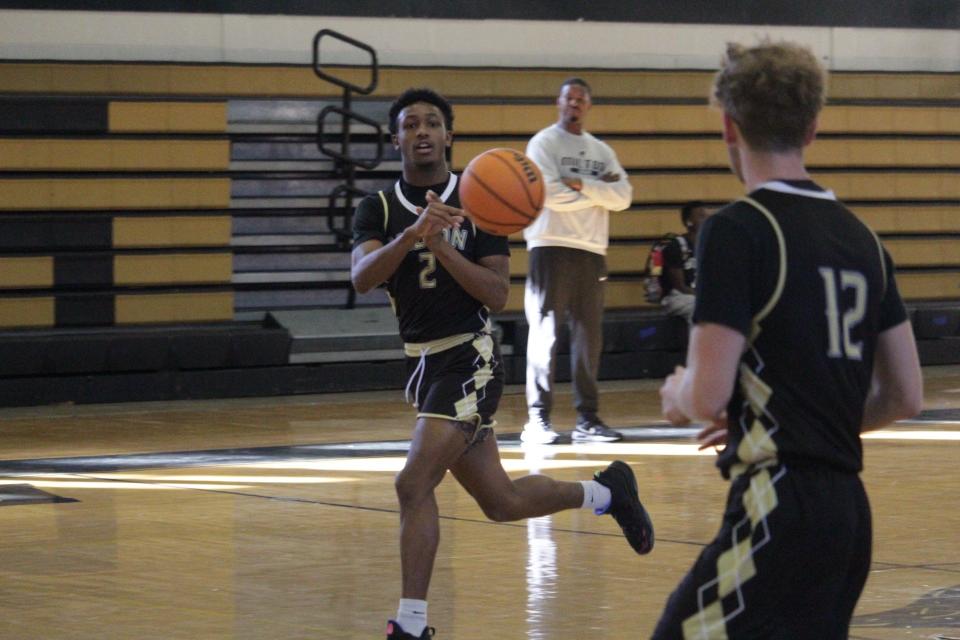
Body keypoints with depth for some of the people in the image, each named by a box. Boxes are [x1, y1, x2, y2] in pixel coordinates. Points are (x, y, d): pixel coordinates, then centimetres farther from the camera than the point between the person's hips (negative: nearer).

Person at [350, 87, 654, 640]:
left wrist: (441, 246, -24)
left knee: (414, 483, -18)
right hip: (425, 364, 5)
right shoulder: (379, 209, 3)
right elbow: (362, 277, -16)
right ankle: (605, 492, 39)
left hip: (470, 360, -5)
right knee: (502, 503, 13)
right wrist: (413, 234, -32)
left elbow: (498, 294, -12)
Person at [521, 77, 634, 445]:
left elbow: (623, 196, 2)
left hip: (592, 251, 6)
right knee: (545, 333, -6)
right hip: (551, 247, -5)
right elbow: (551, 194, -14)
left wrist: (581, 184, -10)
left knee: (588, 336, 6)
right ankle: (538, 419, -6)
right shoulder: (544, 143, 0)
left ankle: (587, 419, 10)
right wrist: (599, 192, -4)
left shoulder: (602, 151, 17)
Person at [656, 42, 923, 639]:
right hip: (848, 506, 8)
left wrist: (676, 394, 9)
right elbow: (905, 397, 17)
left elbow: (707, 396, -14)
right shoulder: (860, 237, 14)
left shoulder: (737, 230, -9)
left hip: (782, 508, -8)